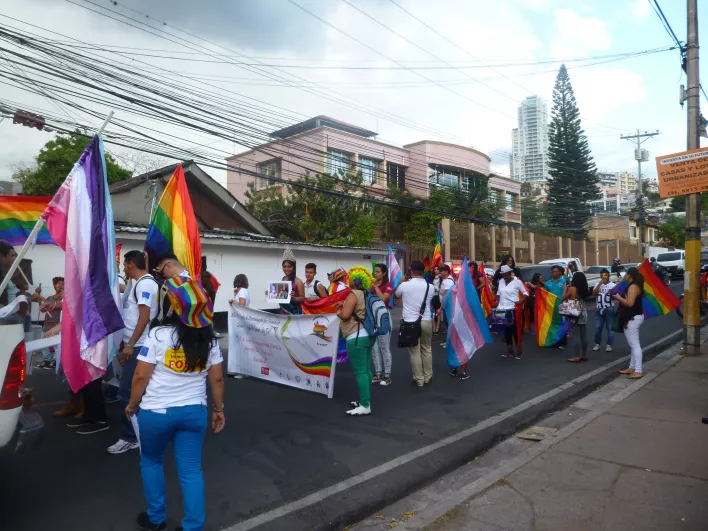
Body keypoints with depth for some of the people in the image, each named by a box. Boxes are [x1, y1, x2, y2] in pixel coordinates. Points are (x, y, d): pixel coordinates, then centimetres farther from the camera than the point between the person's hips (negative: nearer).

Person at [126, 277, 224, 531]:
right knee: (191, 470, 11)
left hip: (156, 412, -2)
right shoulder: (209, 340, -3)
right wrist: (218, 409, 13)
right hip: (195, 411, 2)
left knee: (151, 462, 22)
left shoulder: (158, 335, -14)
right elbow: (217, 379, 2)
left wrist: (132, 405, 6)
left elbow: (140, 377, -9)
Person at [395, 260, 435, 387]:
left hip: (410, 322, -3)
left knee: (415, 352, 5)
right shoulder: (430, 287, -1)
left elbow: (396, 295, 12)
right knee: (427, 349, 18)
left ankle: (419, 379, 11)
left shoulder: (404, 285, -9)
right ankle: (428, 377, 26)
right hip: (426, 321, 3)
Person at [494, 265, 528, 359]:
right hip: (502, 309, 5)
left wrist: (521, 301, -17)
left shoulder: (517, 281, -5)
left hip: (513, 309, -5)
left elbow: (526, 293, -3)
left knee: (515, 330, -2)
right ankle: (510, 351, 15)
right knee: (506, 330, 8)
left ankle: (519, 351, 8)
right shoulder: (501, 281, 8)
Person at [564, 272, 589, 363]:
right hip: (583, 312, 7)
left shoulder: (572, 288, -13)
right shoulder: (585, 289, 4)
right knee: (583, 335, 11)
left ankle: (577, 356, -1)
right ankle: (584, 355, 18)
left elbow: (564, 298, -3)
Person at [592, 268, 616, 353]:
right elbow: (594, 293, -7)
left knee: (610, 328, 2)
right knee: (598, 328, 4)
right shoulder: (597, 284, 8)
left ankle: (609, 345, 8)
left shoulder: (613, 285, 0)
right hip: (599, 309, 2)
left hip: (609, 309, -2)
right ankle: (597, 344, 13)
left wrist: (612, 293, -24)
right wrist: (599, 284, -13)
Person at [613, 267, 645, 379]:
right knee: (632, 344, 15)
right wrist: (620, 297, 8)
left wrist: (618, 297, -13)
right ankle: (632, 368, 22)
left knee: (635, 345, -9)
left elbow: (630, 303, -26)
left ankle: (638, 371, -7)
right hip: (632, 318, 11)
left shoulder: (633, 286, -18)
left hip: (633, 318, -11)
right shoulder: (633, 285, 14)